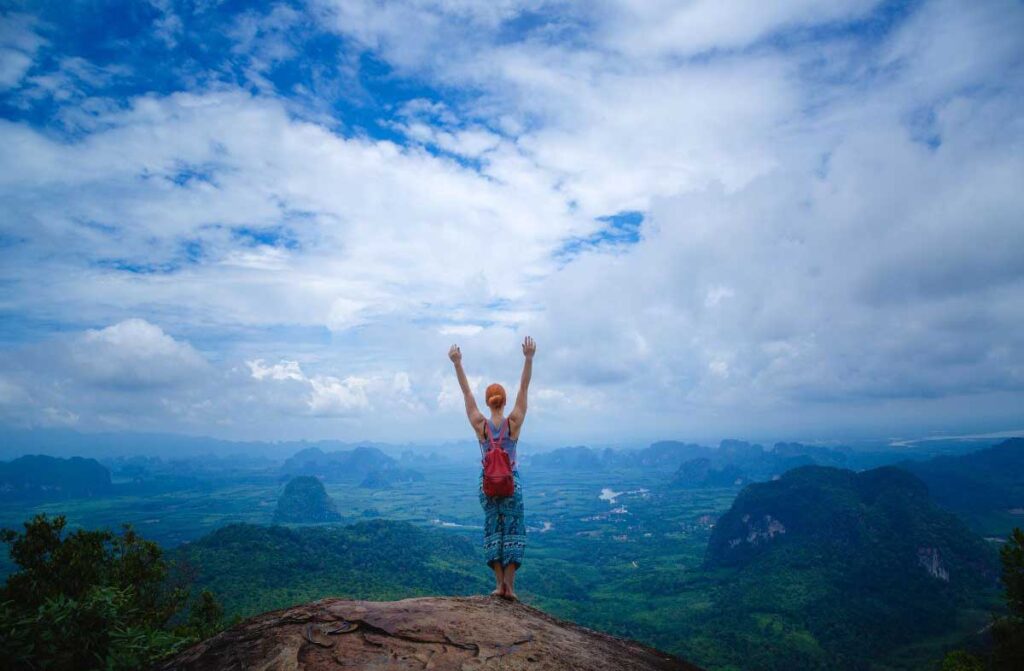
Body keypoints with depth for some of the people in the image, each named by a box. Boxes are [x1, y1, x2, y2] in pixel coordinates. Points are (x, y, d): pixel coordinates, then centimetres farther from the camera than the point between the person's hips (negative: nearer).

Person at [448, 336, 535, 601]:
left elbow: (467, 393, -8)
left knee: (493, 529, 9)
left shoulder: (480, 425, -7)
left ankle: (499, 583, 6)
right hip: (511, 481, -1)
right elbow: (524, 389, -14)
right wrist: (529, 358, -19)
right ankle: (509, 584, -1)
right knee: (513, 530, 4)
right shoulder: (513, 423, -9)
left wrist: (457, 364, -10)